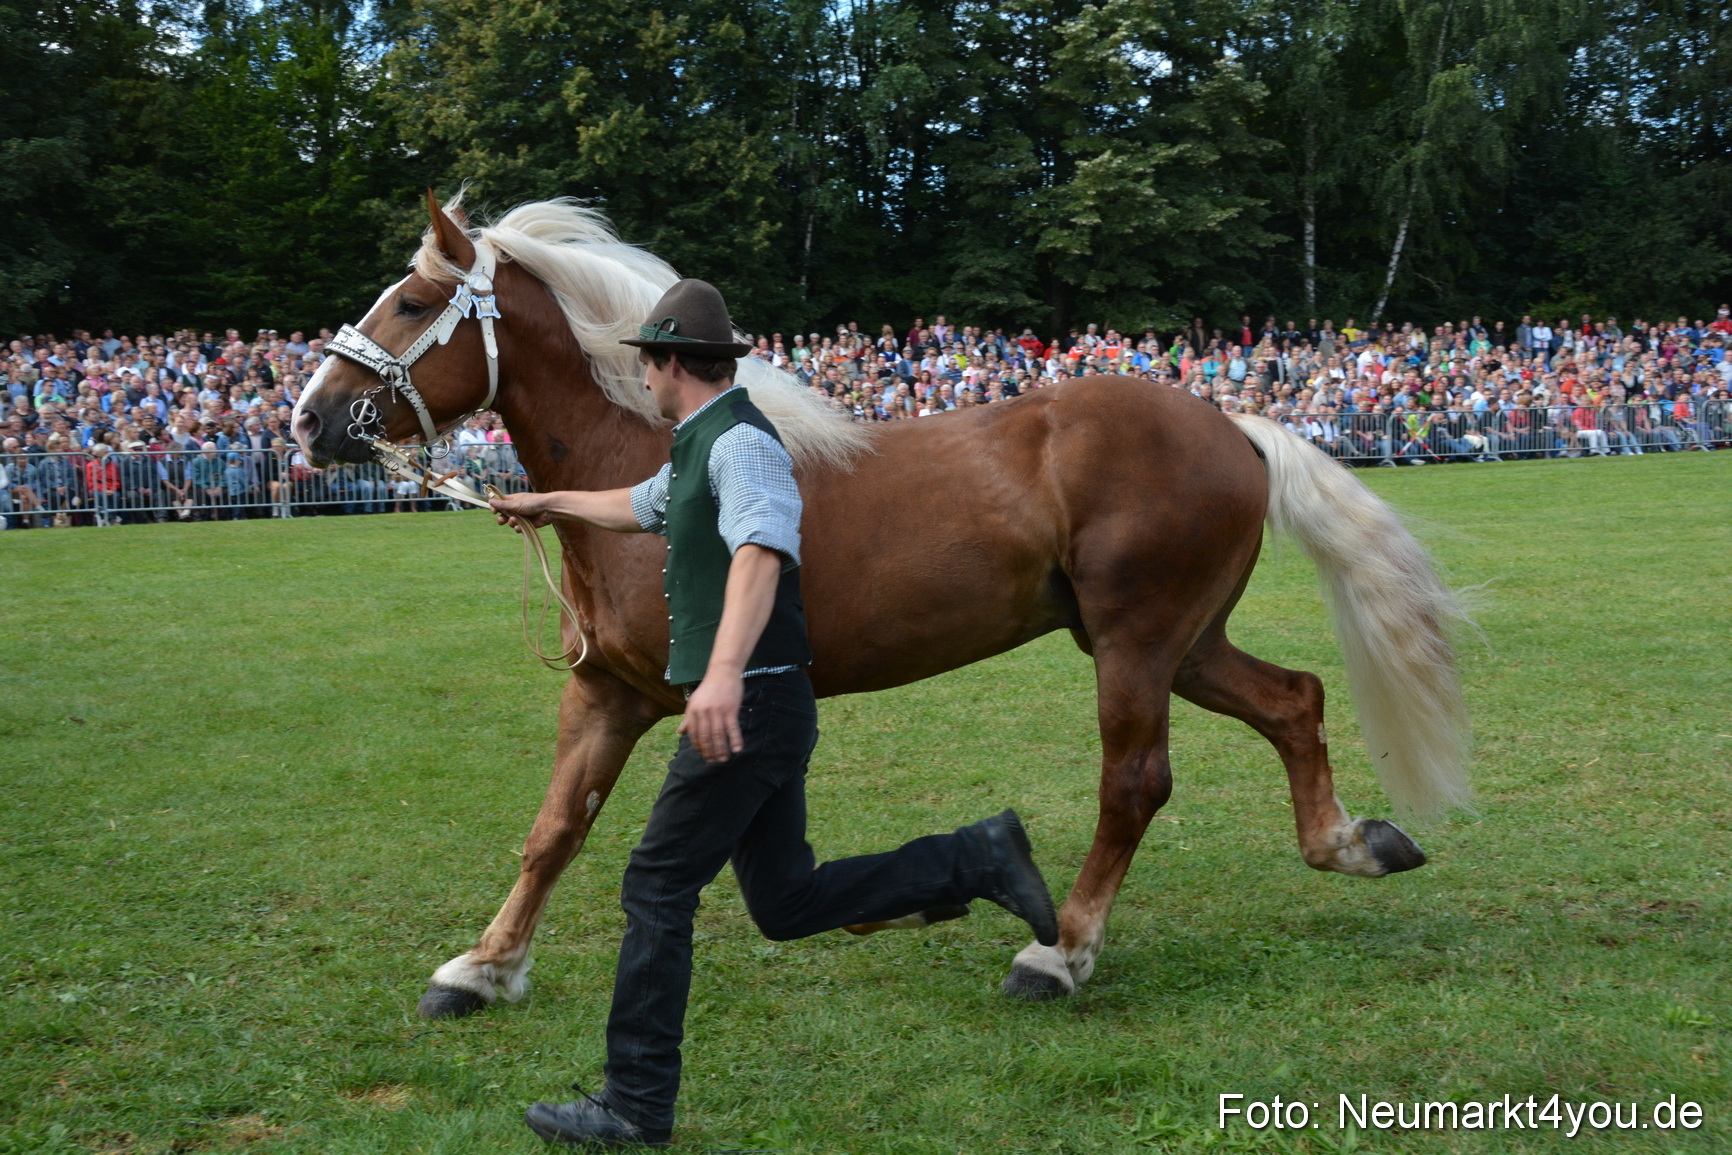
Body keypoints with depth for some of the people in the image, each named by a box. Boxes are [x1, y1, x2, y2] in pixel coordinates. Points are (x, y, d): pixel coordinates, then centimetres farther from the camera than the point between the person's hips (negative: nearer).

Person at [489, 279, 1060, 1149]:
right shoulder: (698, 447, 19)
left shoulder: (738, 440, -13)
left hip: (748, 707, -10)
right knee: (786, 902, 11)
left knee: (657, 887, -4)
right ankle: (977, 861, 12)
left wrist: (724, 672, -45)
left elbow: (761, 553, -31)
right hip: (757, 710, 10)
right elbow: (641, 507, 41)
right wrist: (548, 504, 55)